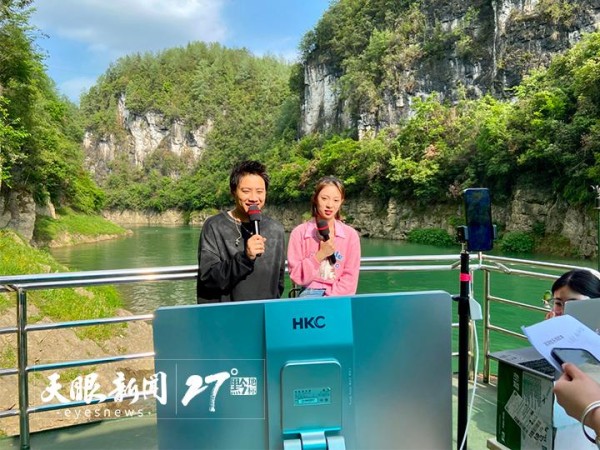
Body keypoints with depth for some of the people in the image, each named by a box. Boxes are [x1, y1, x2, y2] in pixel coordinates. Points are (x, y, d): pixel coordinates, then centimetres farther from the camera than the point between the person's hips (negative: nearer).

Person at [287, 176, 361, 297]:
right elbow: (297, 277, -5)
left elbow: (350, 278, 0)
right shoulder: (299, 233, -3)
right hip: (310, 294, -1)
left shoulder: (351, 235, 0)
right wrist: (320, 255, -15)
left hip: (339, 295, 1)